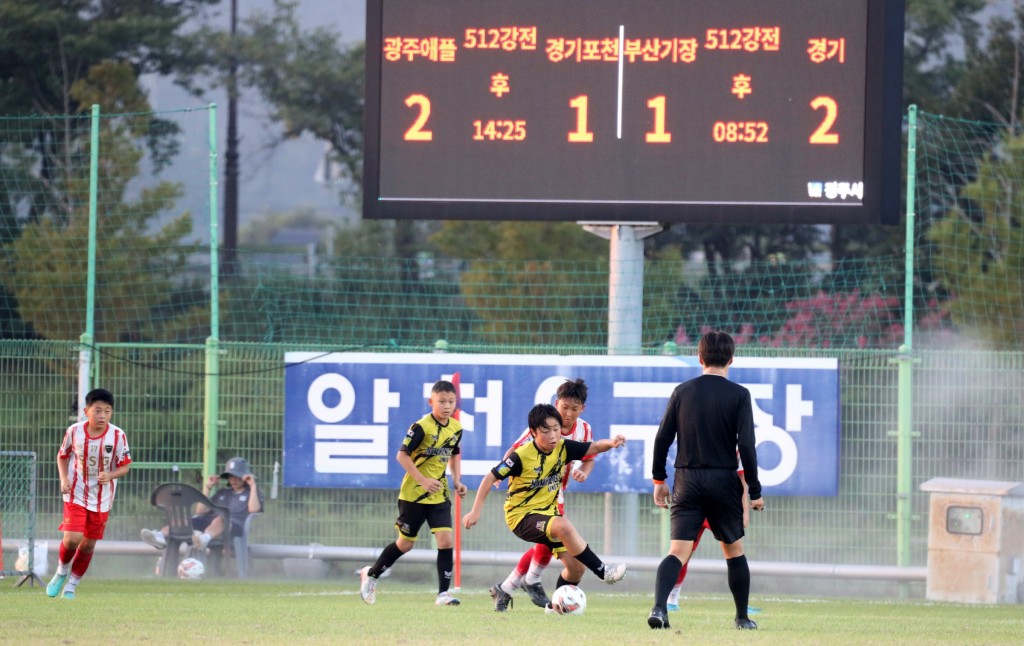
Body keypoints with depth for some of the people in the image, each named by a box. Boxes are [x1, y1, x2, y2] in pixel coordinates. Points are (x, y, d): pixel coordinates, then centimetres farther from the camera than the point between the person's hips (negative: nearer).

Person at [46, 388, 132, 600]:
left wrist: (110, 475, -24)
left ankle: (71, 586, 24)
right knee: (72, 538, -16)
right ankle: (61, 572, 14)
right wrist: (64, 479, -9)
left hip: (102, 499, 1)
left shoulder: (117, 436, -12)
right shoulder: (74, 431, -10)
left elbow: (125, 466, -4)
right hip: (76, 494, -1)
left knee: (88, 544, 7)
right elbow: (62, 456, 7)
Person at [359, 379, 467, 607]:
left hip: (439, 494, 5)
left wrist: (457, 480, 7)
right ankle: (371, 574, 30)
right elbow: (402, 455, -17)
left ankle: (443, 593, -8)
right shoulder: (421, 427, -17)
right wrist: (422, 480, -23)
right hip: (413, 493, -5)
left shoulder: (456, 428, 2)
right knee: (405, 543, 6)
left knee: (446, 539, -12)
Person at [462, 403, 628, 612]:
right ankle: (603, 572, -29)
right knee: (563, 526, -35)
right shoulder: (522, 456, -19)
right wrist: (476, 511, -16)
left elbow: (592, 448, -7)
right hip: (522, 516, -7)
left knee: (576, 566, -5)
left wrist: (610, 443, -30)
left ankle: (558, 605, 19)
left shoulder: (563, 448, -3)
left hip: (548, 512, 7)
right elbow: (490, 478, -14)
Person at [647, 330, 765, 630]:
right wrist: (754, 491, -3)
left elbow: (662, 438, 4)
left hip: (687, 481, 1)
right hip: (724, 481, -1)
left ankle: (659, 607, -27)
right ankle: (743, 618, 23)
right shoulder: (738, 395, -5)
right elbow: (746, 445, -9)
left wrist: (659, 480, 15)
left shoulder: (682, 392, 3)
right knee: (734, 550, 16)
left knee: (678, 551, -4)